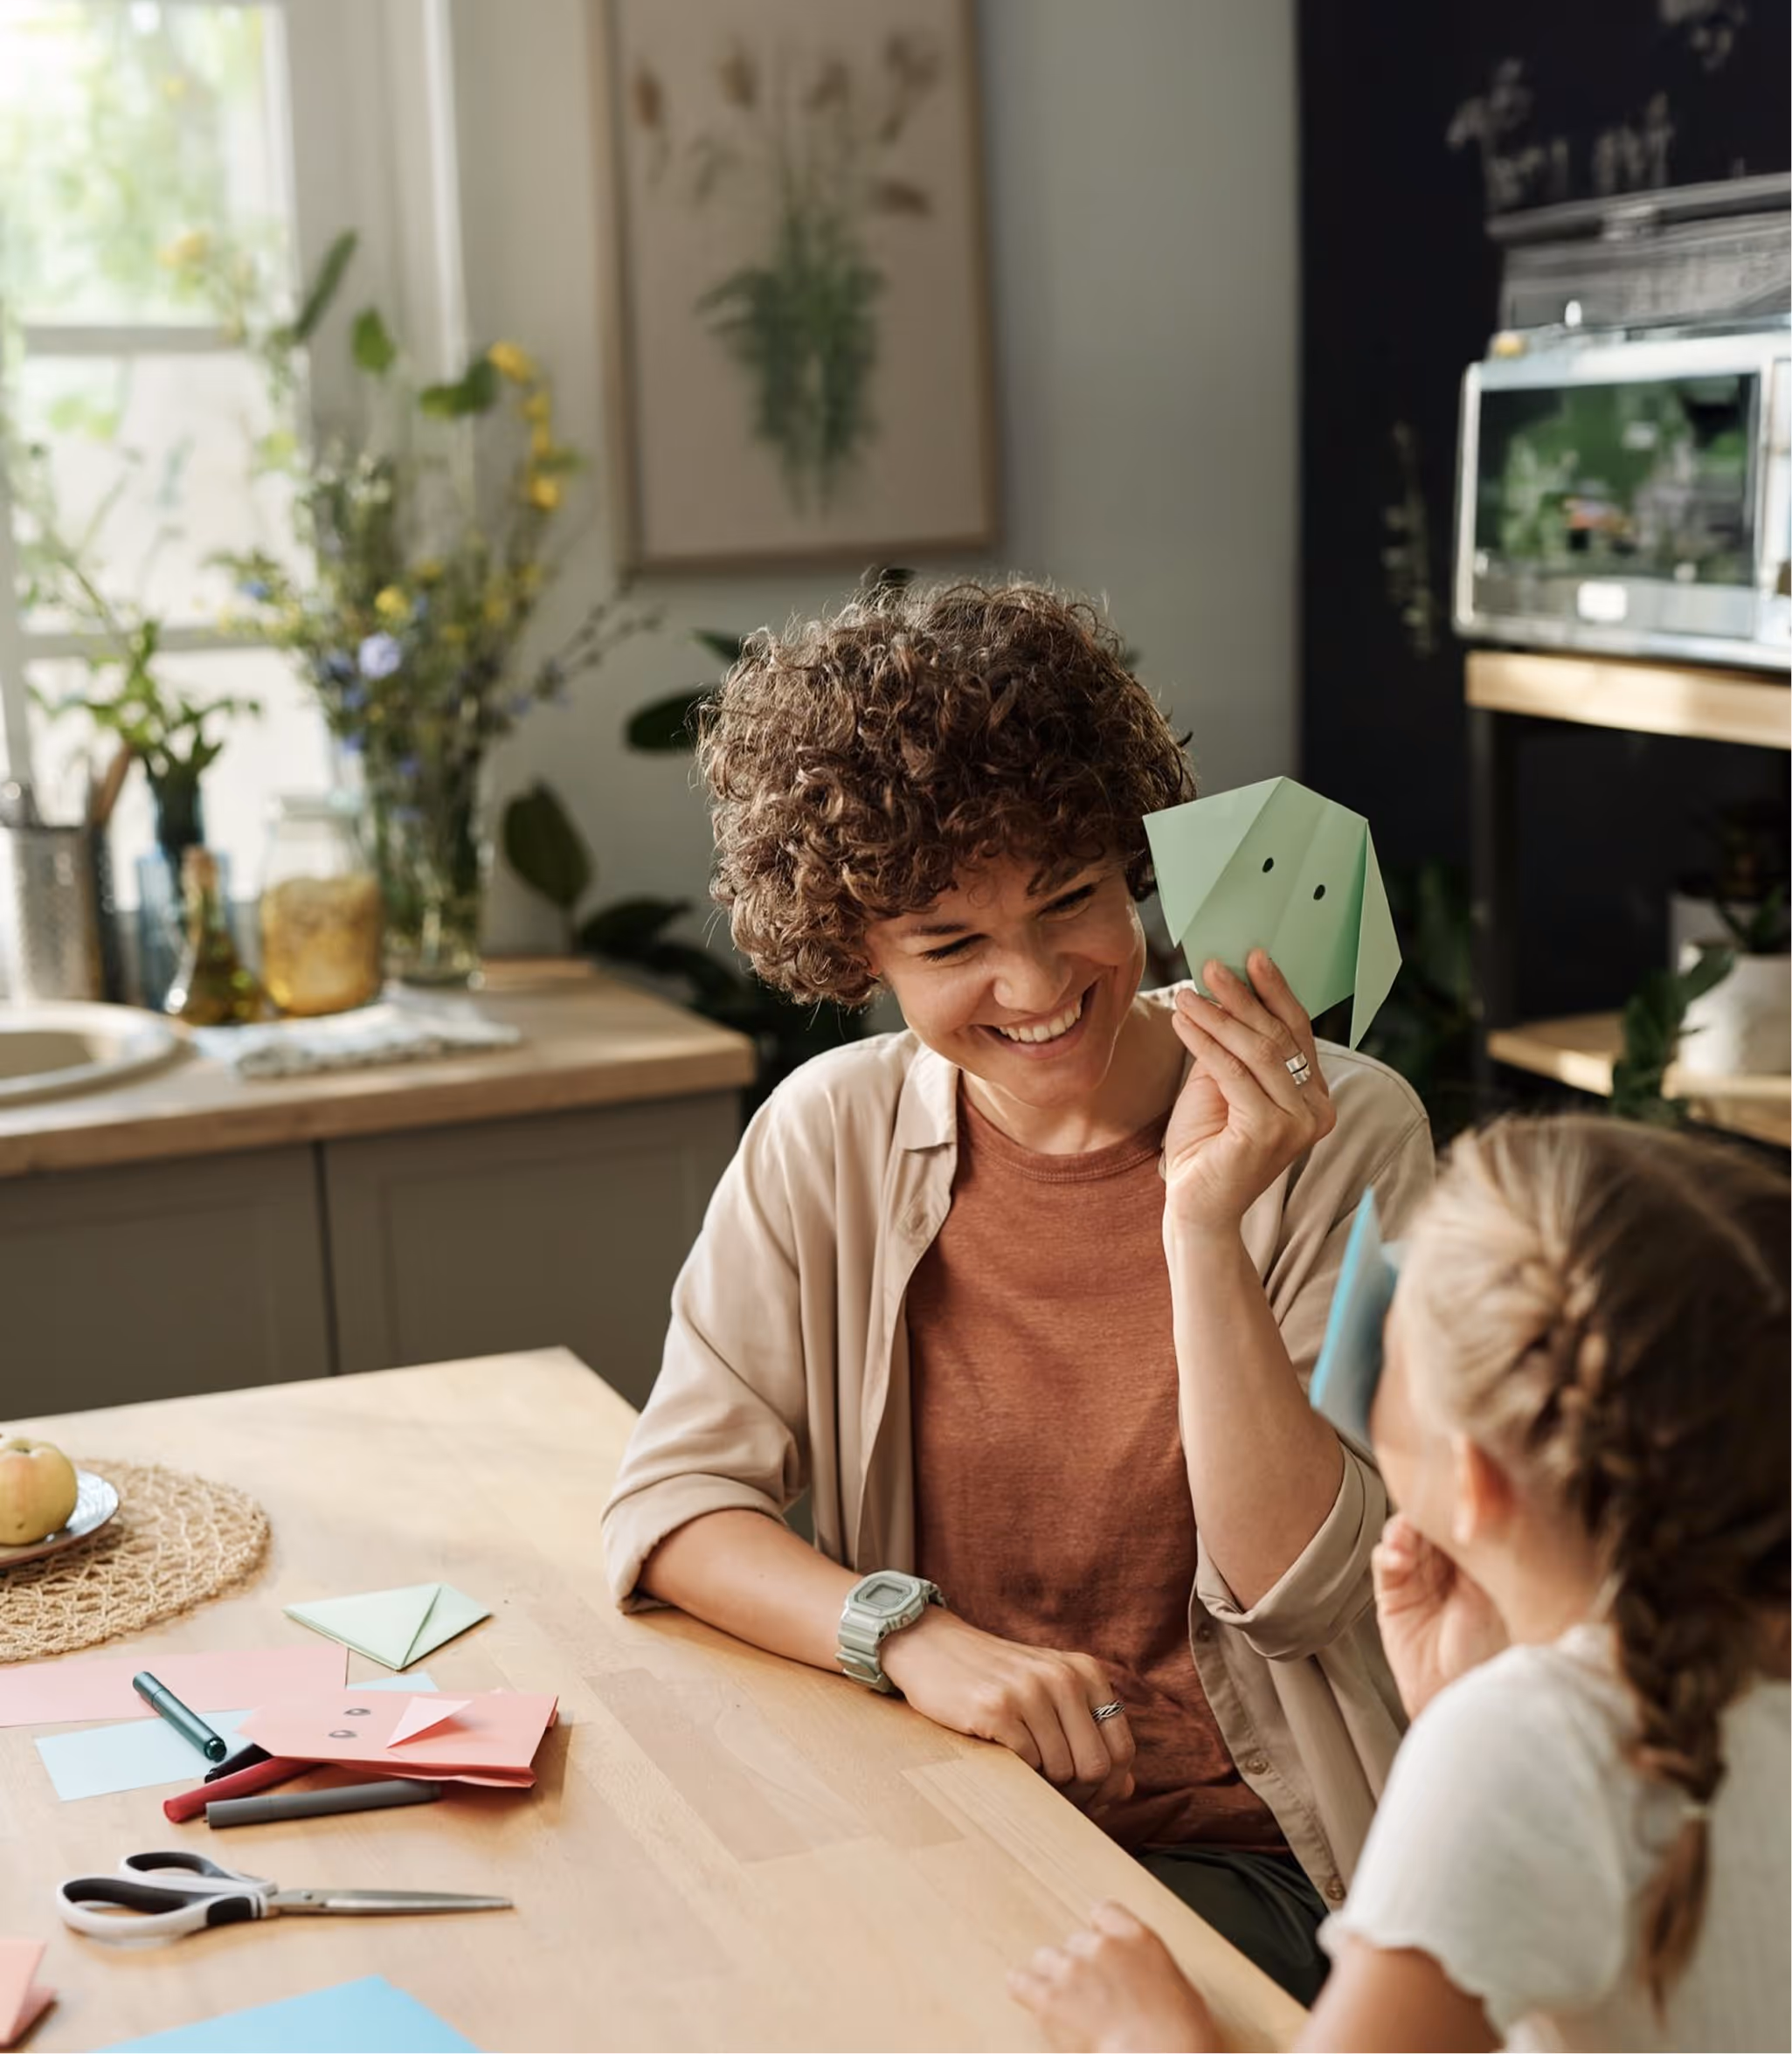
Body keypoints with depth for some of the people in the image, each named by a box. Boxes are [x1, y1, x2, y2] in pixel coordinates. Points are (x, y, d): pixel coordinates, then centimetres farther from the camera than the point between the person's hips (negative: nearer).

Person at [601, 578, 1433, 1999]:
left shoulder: (1344, 1138, -10)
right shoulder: (833, 1138, -1)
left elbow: (1291, 1592, -14)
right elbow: (675, 1494, -3)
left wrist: (1204, 1227, -25)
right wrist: (911, 1634, -20)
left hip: (1237, 1857, -3)